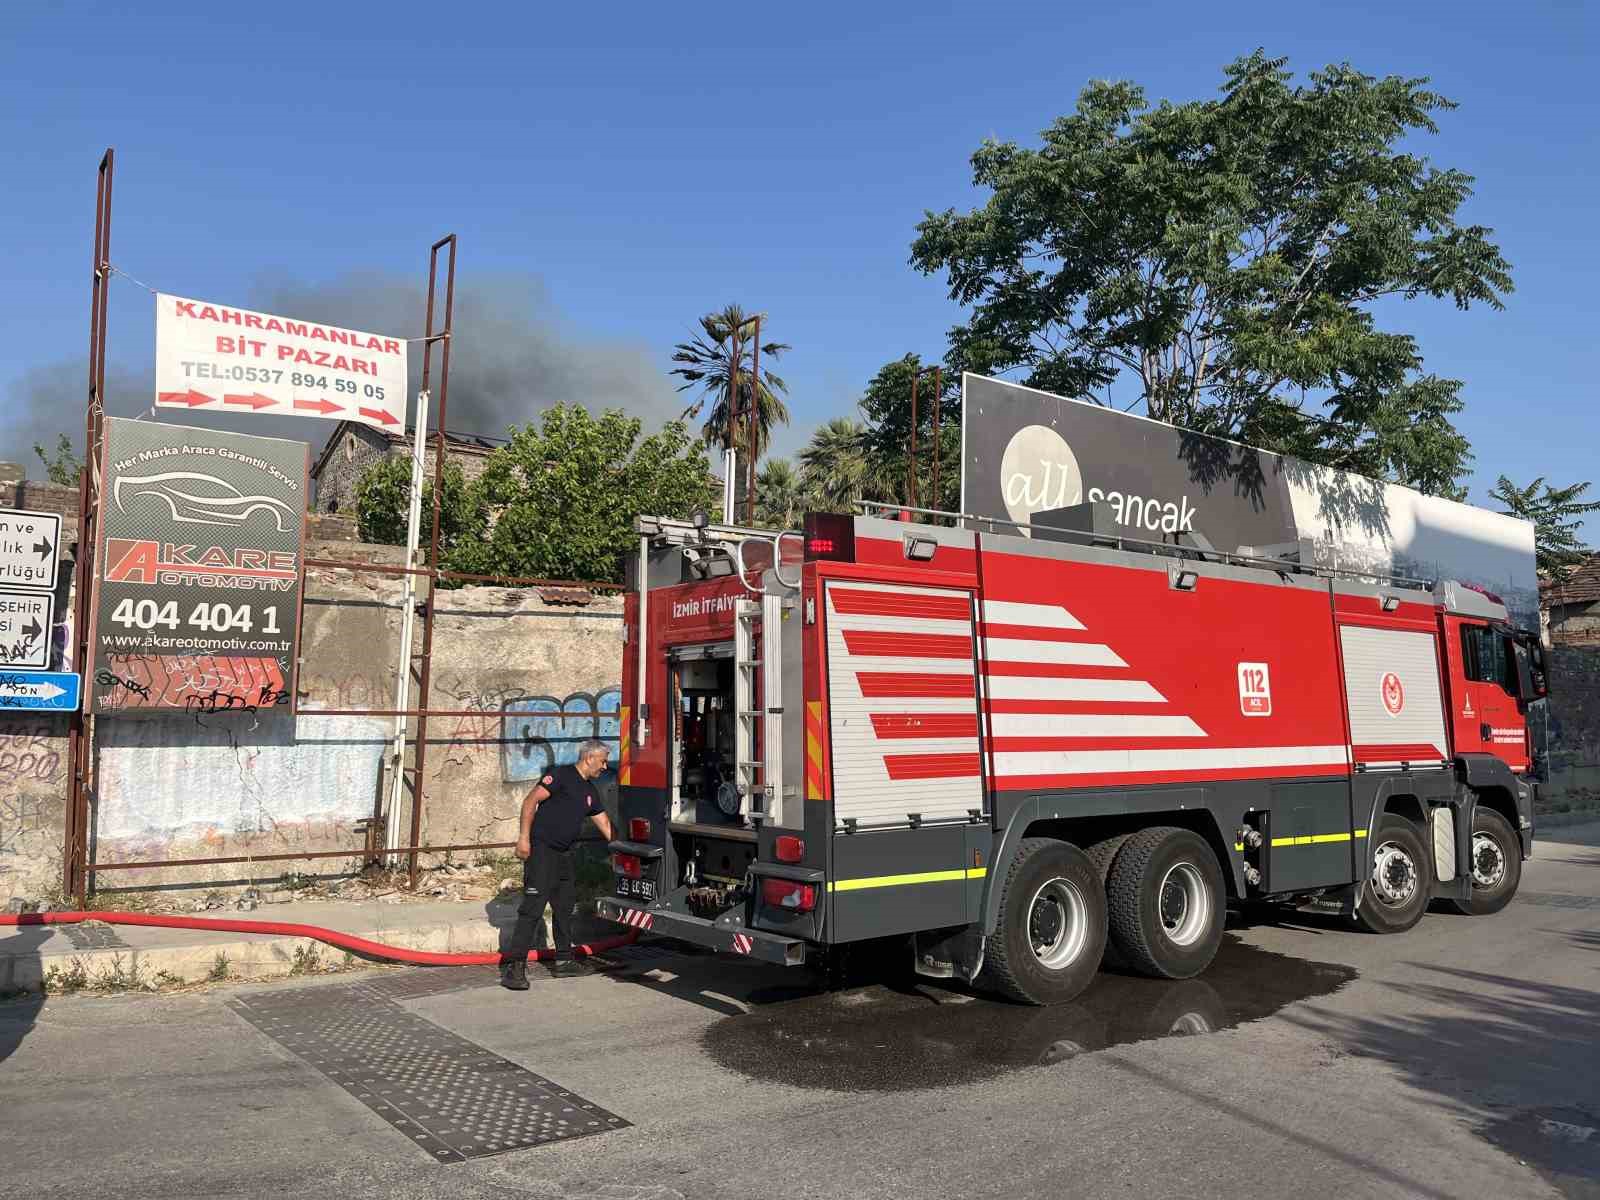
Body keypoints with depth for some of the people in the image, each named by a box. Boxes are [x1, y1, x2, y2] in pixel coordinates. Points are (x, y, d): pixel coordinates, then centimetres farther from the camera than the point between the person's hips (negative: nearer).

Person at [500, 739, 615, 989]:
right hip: (541, 849, -9)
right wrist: (524, 837, -20)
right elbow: (530, 801, -14)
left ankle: (563, 960, 26)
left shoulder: (589, 791, 17)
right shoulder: (561, 775, -9)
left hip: (564, 855, 9)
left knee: (565, 907, 15)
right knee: (533, 907, -13)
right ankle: (514, 966, -11)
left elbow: (605, 824, 23)